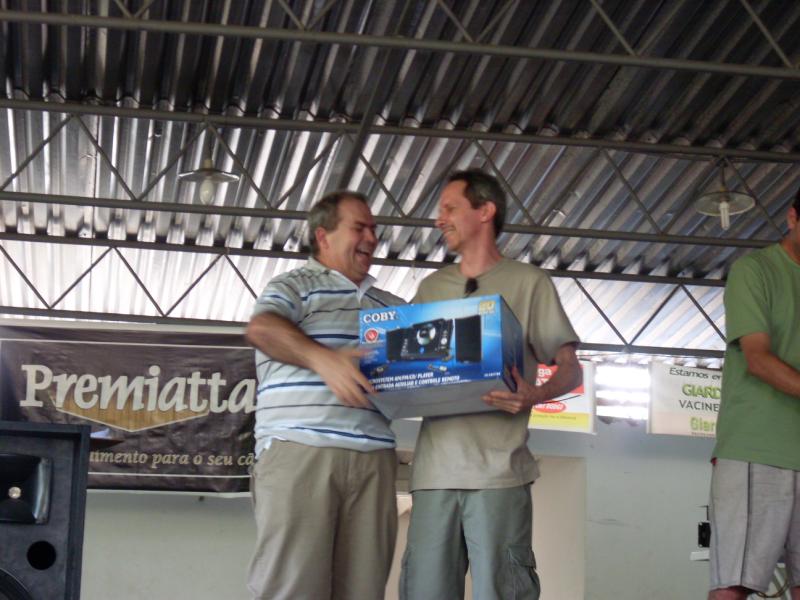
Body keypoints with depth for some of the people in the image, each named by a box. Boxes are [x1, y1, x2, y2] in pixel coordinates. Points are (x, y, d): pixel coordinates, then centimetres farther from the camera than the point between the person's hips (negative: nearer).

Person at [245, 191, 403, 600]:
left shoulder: (392, 306, 27)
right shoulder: (294, 286, 9)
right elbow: (261, 328, -11)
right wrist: (322, 358, -27)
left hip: (373, 459, 5)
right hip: (300, 450, -5)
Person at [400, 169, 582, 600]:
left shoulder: (527, 282, 9)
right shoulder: (431, 288, 21)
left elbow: (570, 369, 5)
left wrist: (535, 395, -17)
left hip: (498, 470, -4)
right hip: (434, 468, 4)